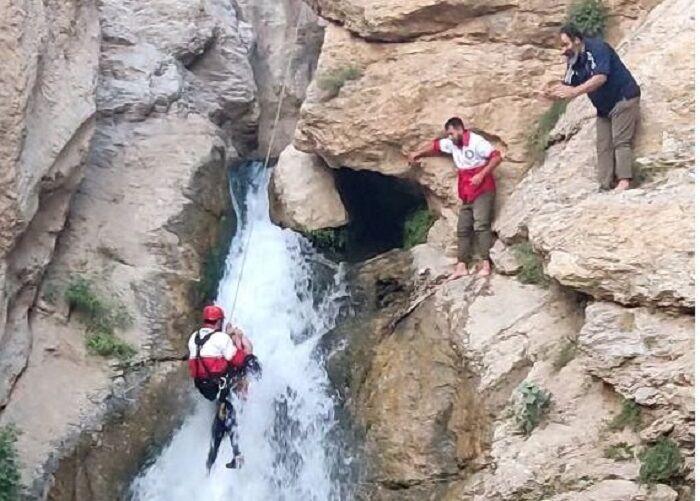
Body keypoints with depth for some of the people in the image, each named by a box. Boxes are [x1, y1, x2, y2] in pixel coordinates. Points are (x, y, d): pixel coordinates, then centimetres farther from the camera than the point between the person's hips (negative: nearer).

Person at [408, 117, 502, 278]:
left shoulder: (476, 142, -14)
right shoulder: (452, 144, 11)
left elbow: (496, 157, -19)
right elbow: (435, 146, 27)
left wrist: (481, 175, -24)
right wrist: (417, 154, 29)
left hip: (483, 191, -9)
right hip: (467, 195, 9)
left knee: (481, 226, -18)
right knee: (463, 229, 3)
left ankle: (485, 265, -21)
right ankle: (462, 266, 1)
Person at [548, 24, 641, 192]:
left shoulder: (597, 48, -20)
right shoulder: (573, 62, 4)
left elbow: (601, 77, -30)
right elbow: (567, 86, 1)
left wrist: (575, 91, -36)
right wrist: (555, 93, -23)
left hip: (623, 99, -8)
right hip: (604, 108, 8)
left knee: (620, 141, -18)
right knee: (603, 146, 0)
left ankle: (623, 182, -24)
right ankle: (606, 186, -3)